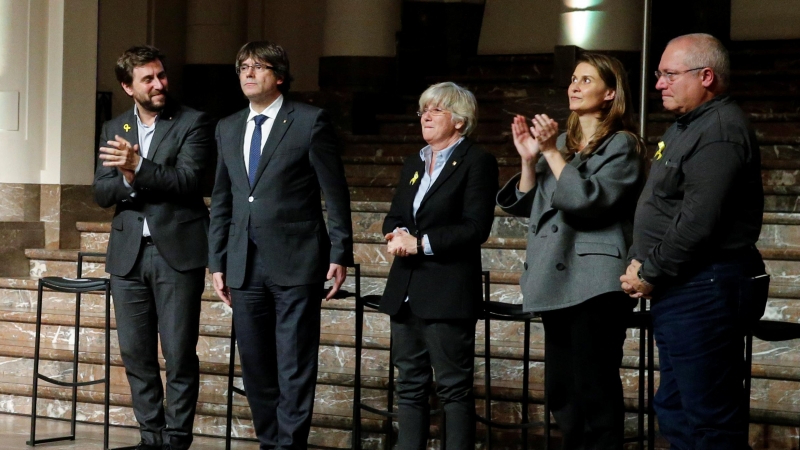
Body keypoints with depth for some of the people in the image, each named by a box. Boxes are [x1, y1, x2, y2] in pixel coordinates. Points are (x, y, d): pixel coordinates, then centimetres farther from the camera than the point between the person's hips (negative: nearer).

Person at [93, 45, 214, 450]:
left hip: (177, 250, -4)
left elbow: (187, 180, -12)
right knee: (136, 354, 7)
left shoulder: (193, 123, -1)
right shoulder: (114, 129, 13)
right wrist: (126, 181, -13)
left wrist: (138, 167, -24)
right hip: (128, 253, 4)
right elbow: (101, 193, 8)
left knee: (179, 353, -3)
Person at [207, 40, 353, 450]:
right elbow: (221, 201, 16)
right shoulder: (228, 128, 13)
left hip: (295, 263, -5)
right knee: (255, 366, 8)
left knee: (295, 367, -3)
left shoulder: (310, 122, -3)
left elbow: (335, 193, -3)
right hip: (245, 266, 5)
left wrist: (340, 253, -6)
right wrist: (217, 263, 13)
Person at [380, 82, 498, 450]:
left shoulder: (477, 162, -5)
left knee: (454, 388, -2)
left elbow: (475, 227, -14)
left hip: (448, 292, -7)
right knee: (410, 385, 10)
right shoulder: (413, 164, 18)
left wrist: (420, 243, -17)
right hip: (406, 291, 7)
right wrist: (397, 234, -6)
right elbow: (394, 217, 18)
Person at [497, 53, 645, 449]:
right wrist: (529, 159, 1)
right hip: (556, 280, 8)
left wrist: (552, 153, -15)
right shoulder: (561, 142, 18)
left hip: (595, 283, -8)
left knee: (594, 392, -7)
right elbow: (527, 206, 15)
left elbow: (590, 200, -18)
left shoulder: (621, 145, -3)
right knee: (560, 391, 11)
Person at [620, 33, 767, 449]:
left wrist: (651, 274, -13)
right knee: (676, 413, 16)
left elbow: (698, 222, -23)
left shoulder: (720, 130, -16)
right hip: (681, 290, 11)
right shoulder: (685, 128, 18)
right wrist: (637, 261, 7)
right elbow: (659, 209, 22)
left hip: (705, 289, -11)